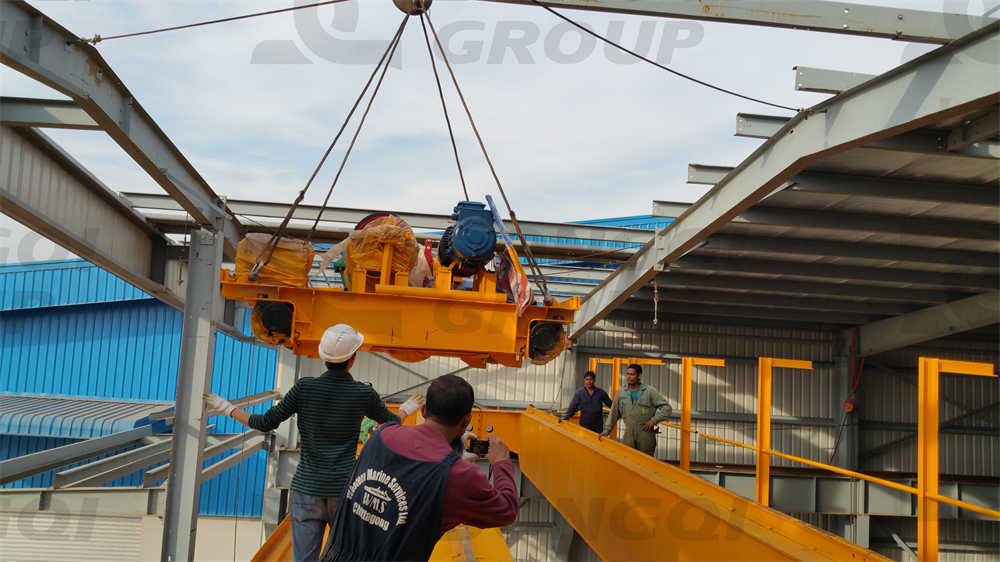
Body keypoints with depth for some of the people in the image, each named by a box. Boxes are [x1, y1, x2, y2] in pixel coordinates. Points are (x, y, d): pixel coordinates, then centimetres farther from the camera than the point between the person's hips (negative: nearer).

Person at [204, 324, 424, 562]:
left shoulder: (305, 388, -6)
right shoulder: (364, 394, -4)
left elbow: (266, 423, -2)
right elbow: (391, 422, 13)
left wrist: (228, 409, 13)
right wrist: (406, 409, 35)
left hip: (307, 488, 0)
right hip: (344, 489, 0)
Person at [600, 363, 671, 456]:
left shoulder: (650, 391, -1)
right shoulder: (621, 394, 9)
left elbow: (666, 407, 0)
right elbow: (614, 414, 18)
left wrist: (653, 420, -9)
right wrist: (607, 430, 15)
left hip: (646, 436, -2)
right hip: (629, 437, 3)